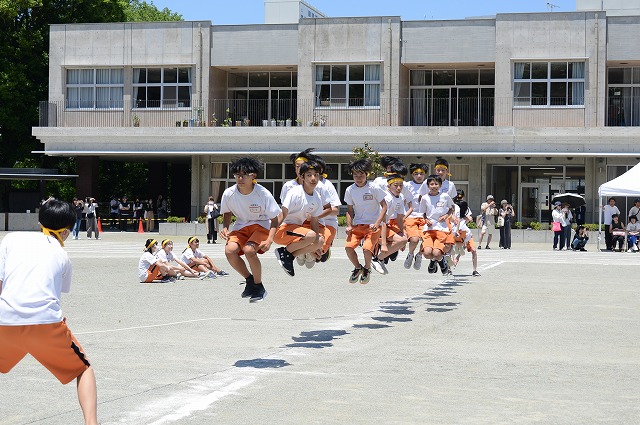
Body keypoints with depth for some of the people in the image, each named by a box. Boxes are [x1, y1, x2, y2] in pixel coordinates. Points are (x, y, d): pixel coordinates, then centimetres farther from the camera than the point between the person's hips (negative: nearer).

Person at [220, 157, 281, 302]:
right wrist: (225, 228, -11)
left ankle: (259, 287, -7)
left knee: (249, 250, -32)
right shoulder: (229, 194, -13)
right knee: (229, 250, -26)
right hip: (241, 226, 4)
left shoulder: (263, 194, -21)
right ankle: (249, 280, 2)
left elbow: (274, 219, -12)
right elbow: (227, 213, 10)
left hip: (261, 225, -4)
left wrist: (269, 240, -27)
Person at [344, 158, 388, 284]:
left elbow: (384, 207, -4)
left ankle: (367, 269, 9)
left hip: (373, 225, -3)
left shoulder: (373, 188, -7)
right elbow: (350, 210, 12)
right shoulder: (350, 190, 3)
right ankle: (358, 268, 11)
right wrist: (349, 226, -5)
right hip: (357, 225, 3)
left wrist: (377, 224, -16)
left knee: (367, 248, -26)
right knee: (348, 246, -20)